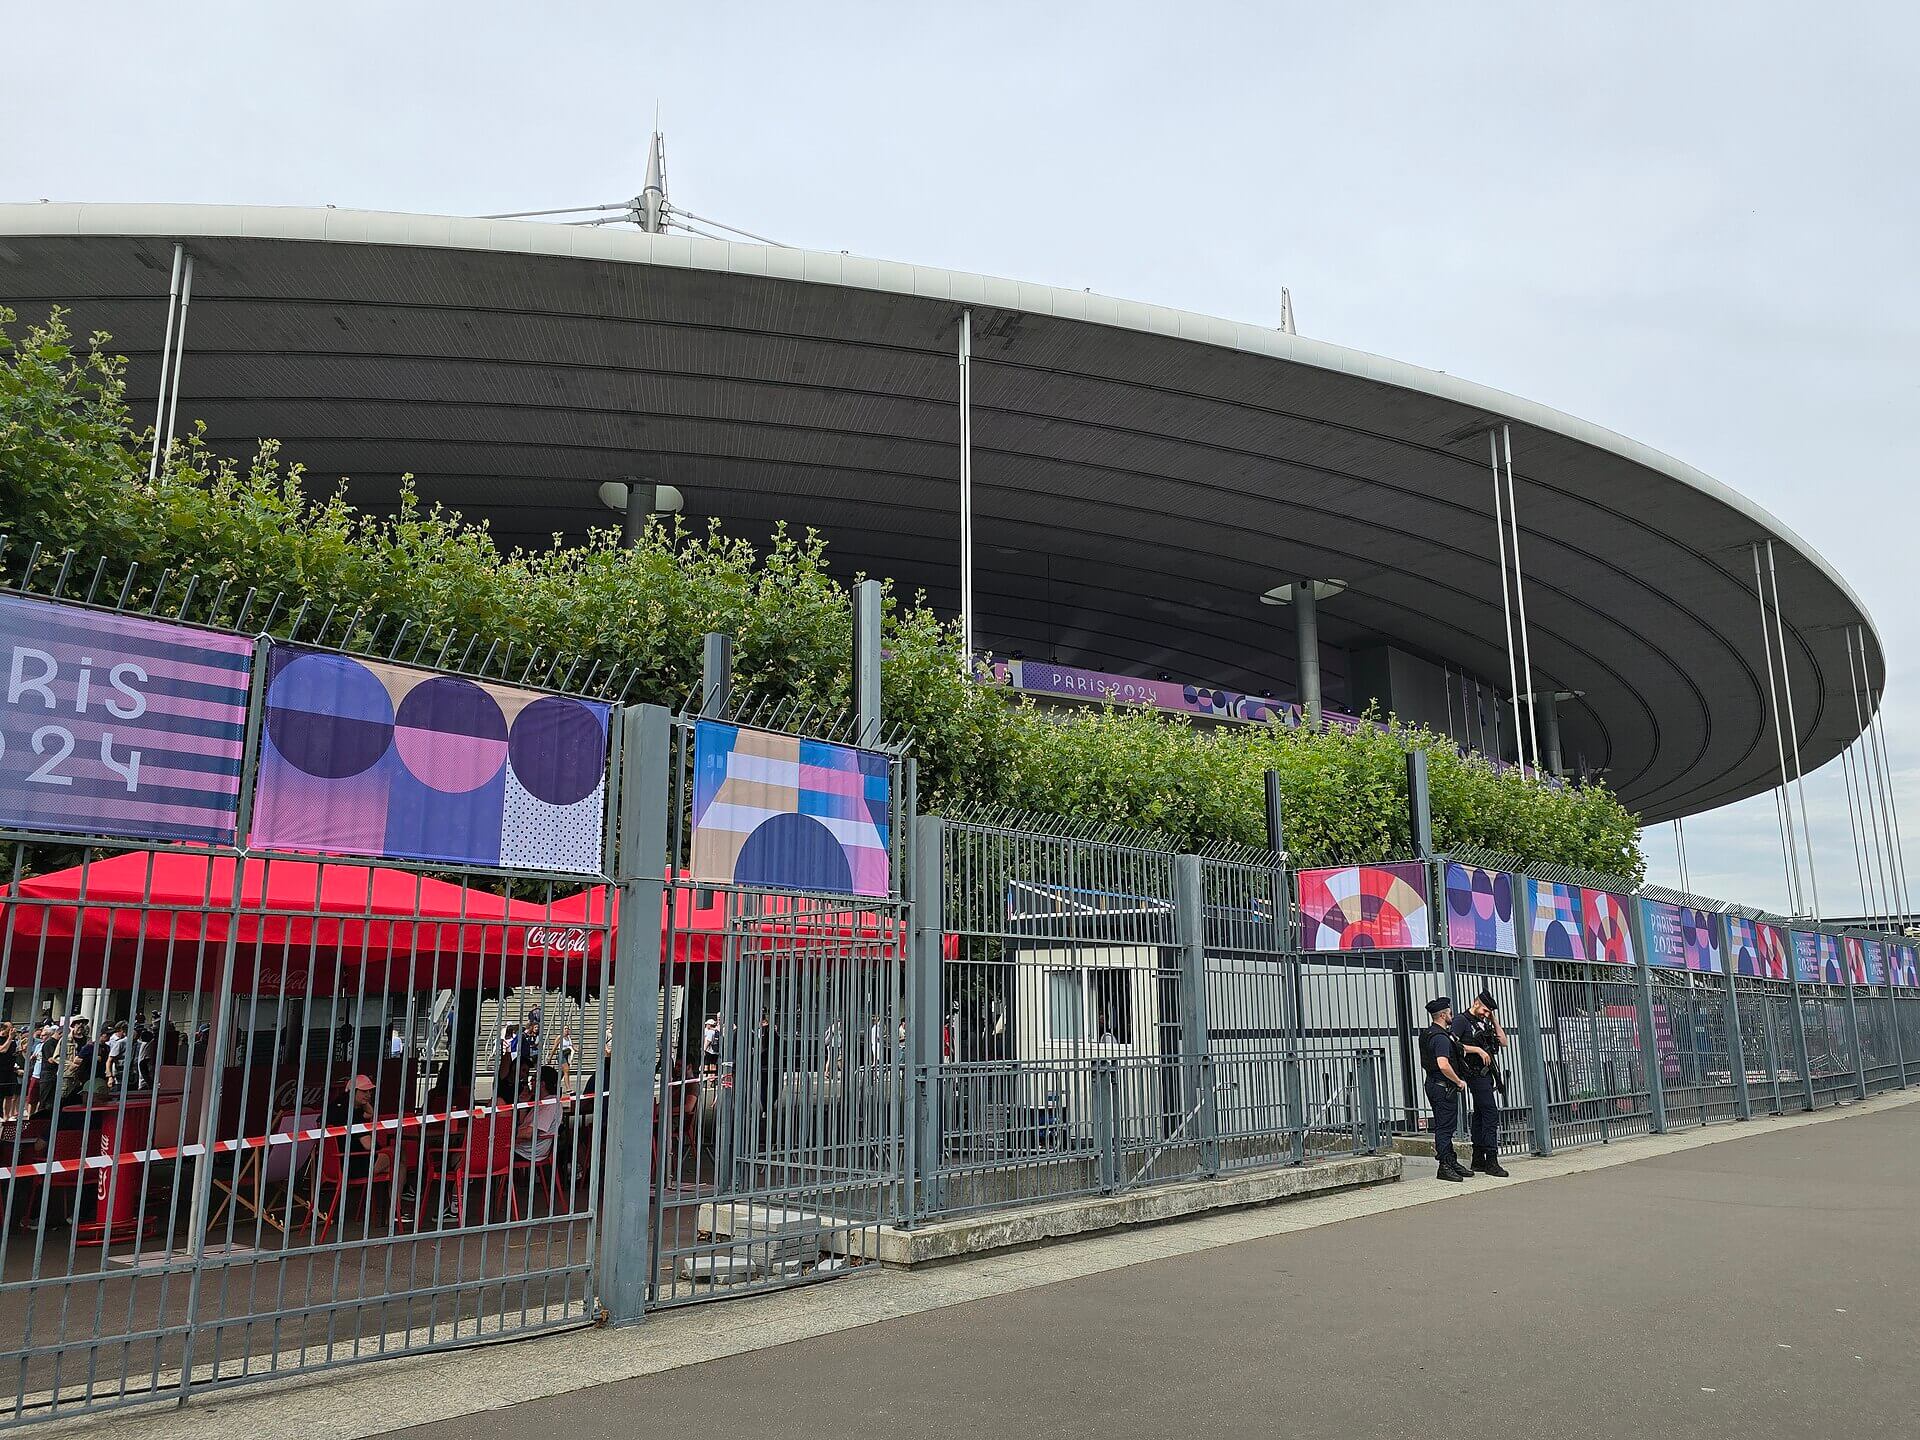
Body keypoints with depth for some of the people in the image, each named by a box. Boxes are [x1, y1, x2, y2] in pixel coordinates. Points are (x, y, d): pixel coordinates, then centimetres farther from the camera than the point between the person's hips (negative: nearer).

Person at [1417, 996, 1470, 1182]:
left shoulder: (1427, 1034, 12)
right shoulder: (1441, 1037, -20)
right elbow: (1443, 1065, -31)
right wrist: (1459, 1081, -17)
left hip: (1433, 1084, 10)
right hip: (1444, 1087, -10)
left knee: (1445, 1126, 16)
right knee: (1444, 1127, -6)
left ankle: (1452, 1163, 24)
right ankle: (1445, 1167, -4)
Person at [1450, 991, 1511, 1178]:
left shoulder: (1484, 1023, 18)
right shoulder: (1461, 1020, -7)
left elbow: (1503, 1042, 16)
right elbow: (1453, 1045, -17)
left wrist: (1494, 1020, 10)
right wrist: (1478, 1050, -16)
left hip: (1487, 1073, 9)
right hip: (1476, 1074, -9)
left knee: (1480, 1116, 11)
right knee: (1491, 1115, -14)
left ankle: (1478, 1161, 15)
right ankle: (1491, 1162, -14)